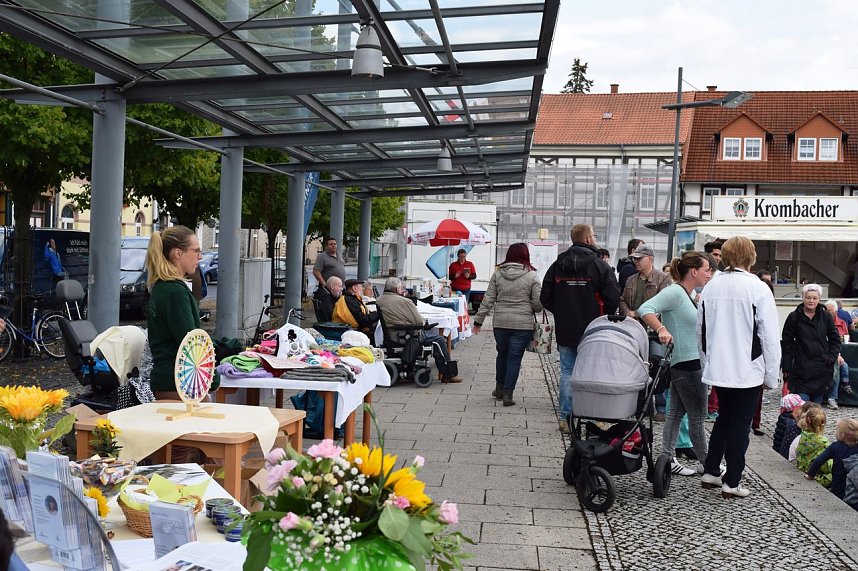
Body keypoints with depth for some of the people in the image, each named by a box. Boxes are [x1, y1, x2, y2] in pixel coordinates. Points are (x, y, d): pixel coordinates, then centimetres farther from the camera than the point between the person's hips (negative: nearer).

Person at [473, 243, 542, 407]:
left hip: (500, 322, 3)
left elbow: (488, 299, 2)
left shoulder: (498, 274, 2)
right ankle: (507, 394, 4)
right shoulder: (532, 275, -4)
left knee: (502, 354, 21)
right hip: (523, 324, -2)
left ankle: (500, 388, 32)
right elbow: (538, 303, -6)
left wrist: (478, 320, 9)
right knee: (515, 358, 4)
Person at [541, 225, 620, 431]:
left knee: (567, 372, 8)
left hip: (564, 331, 3)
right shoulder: (600, 266, -8)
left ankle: (565, 418, 9)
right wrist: (602, 317, 7)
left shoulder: (557, 265, 5)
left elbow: (545, 298, 6)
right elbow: (613, 298, -11)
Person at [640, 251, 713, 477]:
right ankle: (707, 463, 15)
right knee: (698, 416, 3)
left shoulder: (689, 294, 14)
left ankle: (668, 459, 17)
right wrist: (661, 330, -38)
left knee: (676, 412, 12)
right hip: (687, 364, -10)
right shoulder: (675, 292, -16)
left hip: (682, 364, 10)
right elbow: (645, 309, -27)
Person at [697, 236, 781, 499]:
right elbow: (770, 337, -11)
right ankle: (732, 482, 11)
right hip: (748, 370, -5)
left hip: (717, 368, 5)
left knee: (723, 418, 20)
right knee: (740, 424, 5)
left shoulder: (710, 287, 2)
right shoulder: (758, 289, -13)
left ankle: (710, 472, 22)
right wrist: (771, 375, -3)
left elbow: (700, 331, 10)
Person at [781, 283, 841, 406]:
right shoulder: (794, 317, -2)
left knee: (817, 401, 8)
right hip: (801, 367, -2)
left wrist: (832, 358, -1)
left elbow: (835, 339, 13)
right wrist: (786, 368, -5)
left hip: (822, 368, 2)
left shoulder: (826, 317, 4)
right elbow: (787, 343, -1)